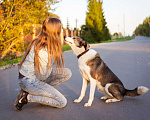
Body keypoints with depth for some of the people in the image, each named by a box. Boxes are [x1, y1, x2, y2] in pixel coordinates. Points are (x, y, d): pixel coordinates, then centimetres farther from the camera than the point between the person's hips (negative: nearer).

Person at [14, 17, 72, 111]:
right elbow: (42, 76, -24)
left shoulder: (50, 45, 1)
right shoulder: (42, 49, -27)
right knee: (62, 102, -9)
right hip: (29, 81, -9)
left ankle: (42, 90, 6)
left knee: (67, 73, 1)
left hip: (37, 78, 9)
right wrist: (53, 56, -16)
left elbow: (60, 68, 6)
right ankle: (26, 97, -5)